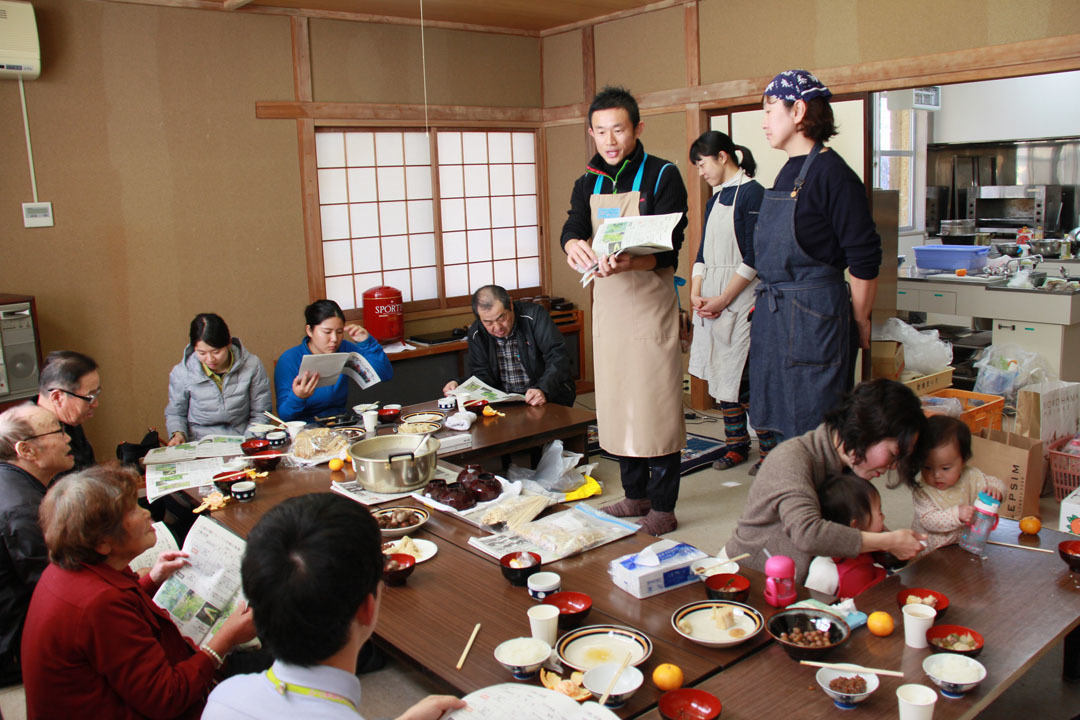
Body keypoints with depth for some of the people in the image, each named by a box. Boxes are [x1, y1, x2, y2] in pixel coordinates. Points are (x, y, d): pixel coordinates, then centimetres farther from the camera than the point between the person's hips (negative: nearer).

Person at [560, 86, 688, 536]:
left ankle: (663, 507, 7)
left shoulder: (663, 176, -6)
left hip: (651, 301, -6)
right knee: (616, 403, 11)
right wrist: (573, 244, -28)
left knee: (656, 403, -4)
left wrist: (631, 263, -35)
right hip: (606, 303, 6)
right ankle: (635, 495, 25)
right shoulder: (588, 184, 12)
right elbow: (572, 227, -3)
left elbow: (670, 249, -15)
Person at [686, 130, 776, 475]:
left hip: (742, 301, -8)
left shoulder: (752, 194, -9)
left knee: (746, 377, -7)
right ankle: (737, 445, 22)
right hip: (712, 302, 8)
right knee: (720, 374, 10)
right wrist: (696, 293, 2)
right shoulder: (715, 200, 16)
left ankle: (769, 449, 7)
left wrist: (723, 299, -15)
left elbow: (753, 258, -15)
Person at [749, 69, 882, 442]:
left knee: (811, 428, 0)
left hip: (815, 319, -9)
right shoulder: (788, 173, 13)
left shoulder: (832, 173, -14)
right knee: (782, 422, 15)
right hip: (774, 314, 9)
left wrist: (859, 321, -5)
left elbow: (865, 259, -13)